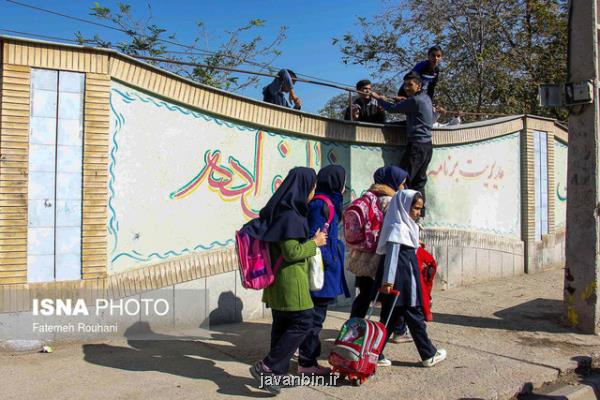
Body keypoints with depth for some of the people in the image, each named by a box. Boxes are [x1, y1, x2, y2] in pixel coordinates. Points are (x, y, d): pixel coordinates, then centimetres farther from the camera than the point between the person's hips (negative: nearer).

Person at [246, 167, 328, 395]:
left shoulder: (281, 210, 9)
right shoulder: (291, 215, -20)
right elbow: (292, 252, -22)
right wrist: (314, 242, -8)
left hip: (279, 278, 9)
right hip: (290, 279, -9)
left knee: (282, 324, 14)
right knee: (303, 323, -2)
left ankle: (276, 372, 21)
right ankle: (266, 367, -3)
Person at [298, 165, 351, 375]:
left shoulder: (325, 202, 15)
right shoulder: (322, 204, -16)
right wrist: (328, 262, -17)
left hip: (323, 269, 10)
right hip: (322, 269, -10)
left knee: (315, 316, 18)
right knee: (315, 317, -1)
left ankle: (308, 359, 30)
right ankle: (307, 363, 10)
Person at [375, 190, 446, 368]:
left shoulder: (406, 226, 14)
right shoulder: (398, 228, -16)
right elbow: (392, 256, -21)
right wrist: (388, 281, -23)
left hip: (405, 280, 9)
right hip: (400, 282, -9)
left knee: (390, 319, 10)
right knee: (415, 317, 5)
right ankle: (429, 355, 20)